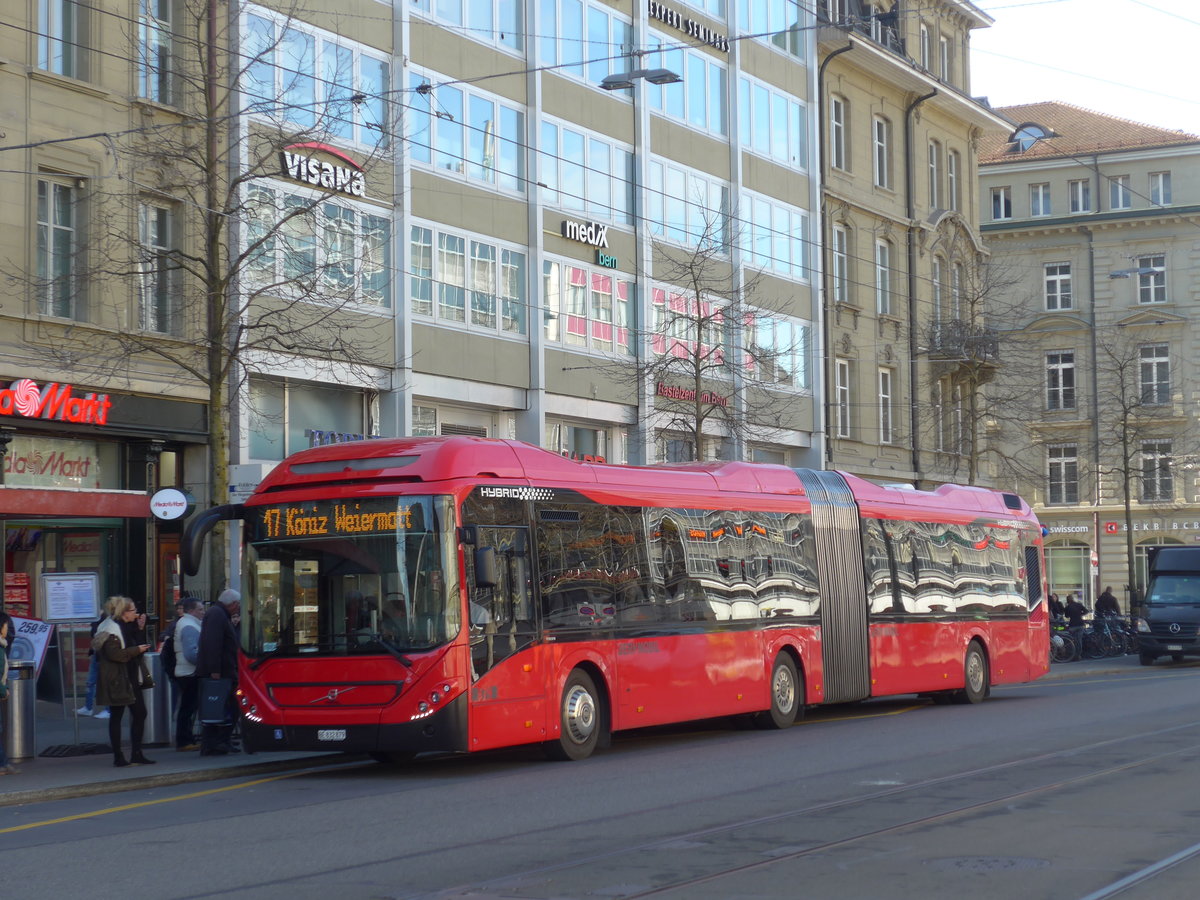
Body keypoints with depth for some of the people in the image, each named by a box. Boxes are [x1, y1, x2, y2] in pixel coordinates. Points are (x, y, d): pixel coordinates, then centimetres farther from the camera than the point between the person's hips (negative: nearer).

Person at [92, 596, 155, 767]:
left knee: (140, 713, 6)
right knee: (116, 716, -1)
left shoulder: (127, 627, 16)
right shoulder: (111, 630, -16)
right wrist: (136, 650, -22)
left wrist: (140, 628, 9)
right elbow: (114, 654, -26)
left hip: (131, 680, 10)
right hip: (117, 681, -10)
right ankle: (118, 757, 3)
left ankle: (136, 755, 10)